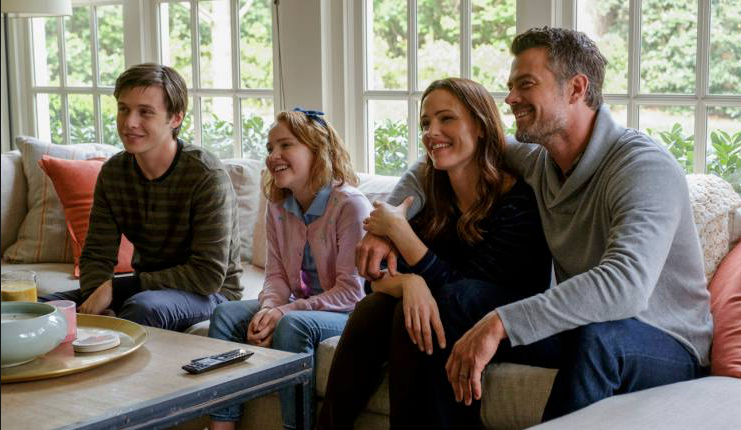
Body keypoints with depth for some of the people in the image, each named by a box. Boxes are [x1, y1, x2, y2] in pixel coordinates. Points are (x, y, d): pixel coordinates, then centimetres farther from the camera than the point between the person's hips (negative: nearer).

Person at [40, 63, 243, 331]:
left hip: (210, 293, -6)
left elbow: (209, 275, -24)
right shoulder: (113, 172, -1)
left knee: (143, 307, -36)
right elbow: (96, 256, -1)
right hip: (147, 286, 6)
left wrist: (114, 287, -24)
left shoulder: (207, 176, -21)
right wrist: (99, 302, -25)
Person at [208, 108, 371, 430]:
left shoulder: (350, 204, -18)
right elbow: (276, 274, 6)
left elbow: (352, 290, -20)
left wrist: (286, 311, -24)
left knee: (292, 325, -34)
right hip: (299, 304, 7)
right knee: (226, 315, -10)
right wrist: (269, 308, -18)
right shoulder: (278, 207, 5)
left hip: (347, 311, -7)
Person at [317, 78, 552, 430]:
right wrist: (409, 282, -28)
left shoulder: (517, 200, -17)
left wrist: (397, 227, -22)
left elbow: (457, 291, -21)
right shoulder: (431, 199, 0)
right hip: (444, 320, 5)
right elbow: (377, 278, -5)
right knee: (371, 309, -21)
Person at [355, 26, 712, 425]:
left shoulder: (644, 165, -23)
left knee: (598, 333, -38)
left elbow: (626, 283, -39)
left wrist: (500, 323, -42)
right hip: (581, 333, 7)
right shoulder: (536, 158, 1)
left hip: (670, 349, -7)